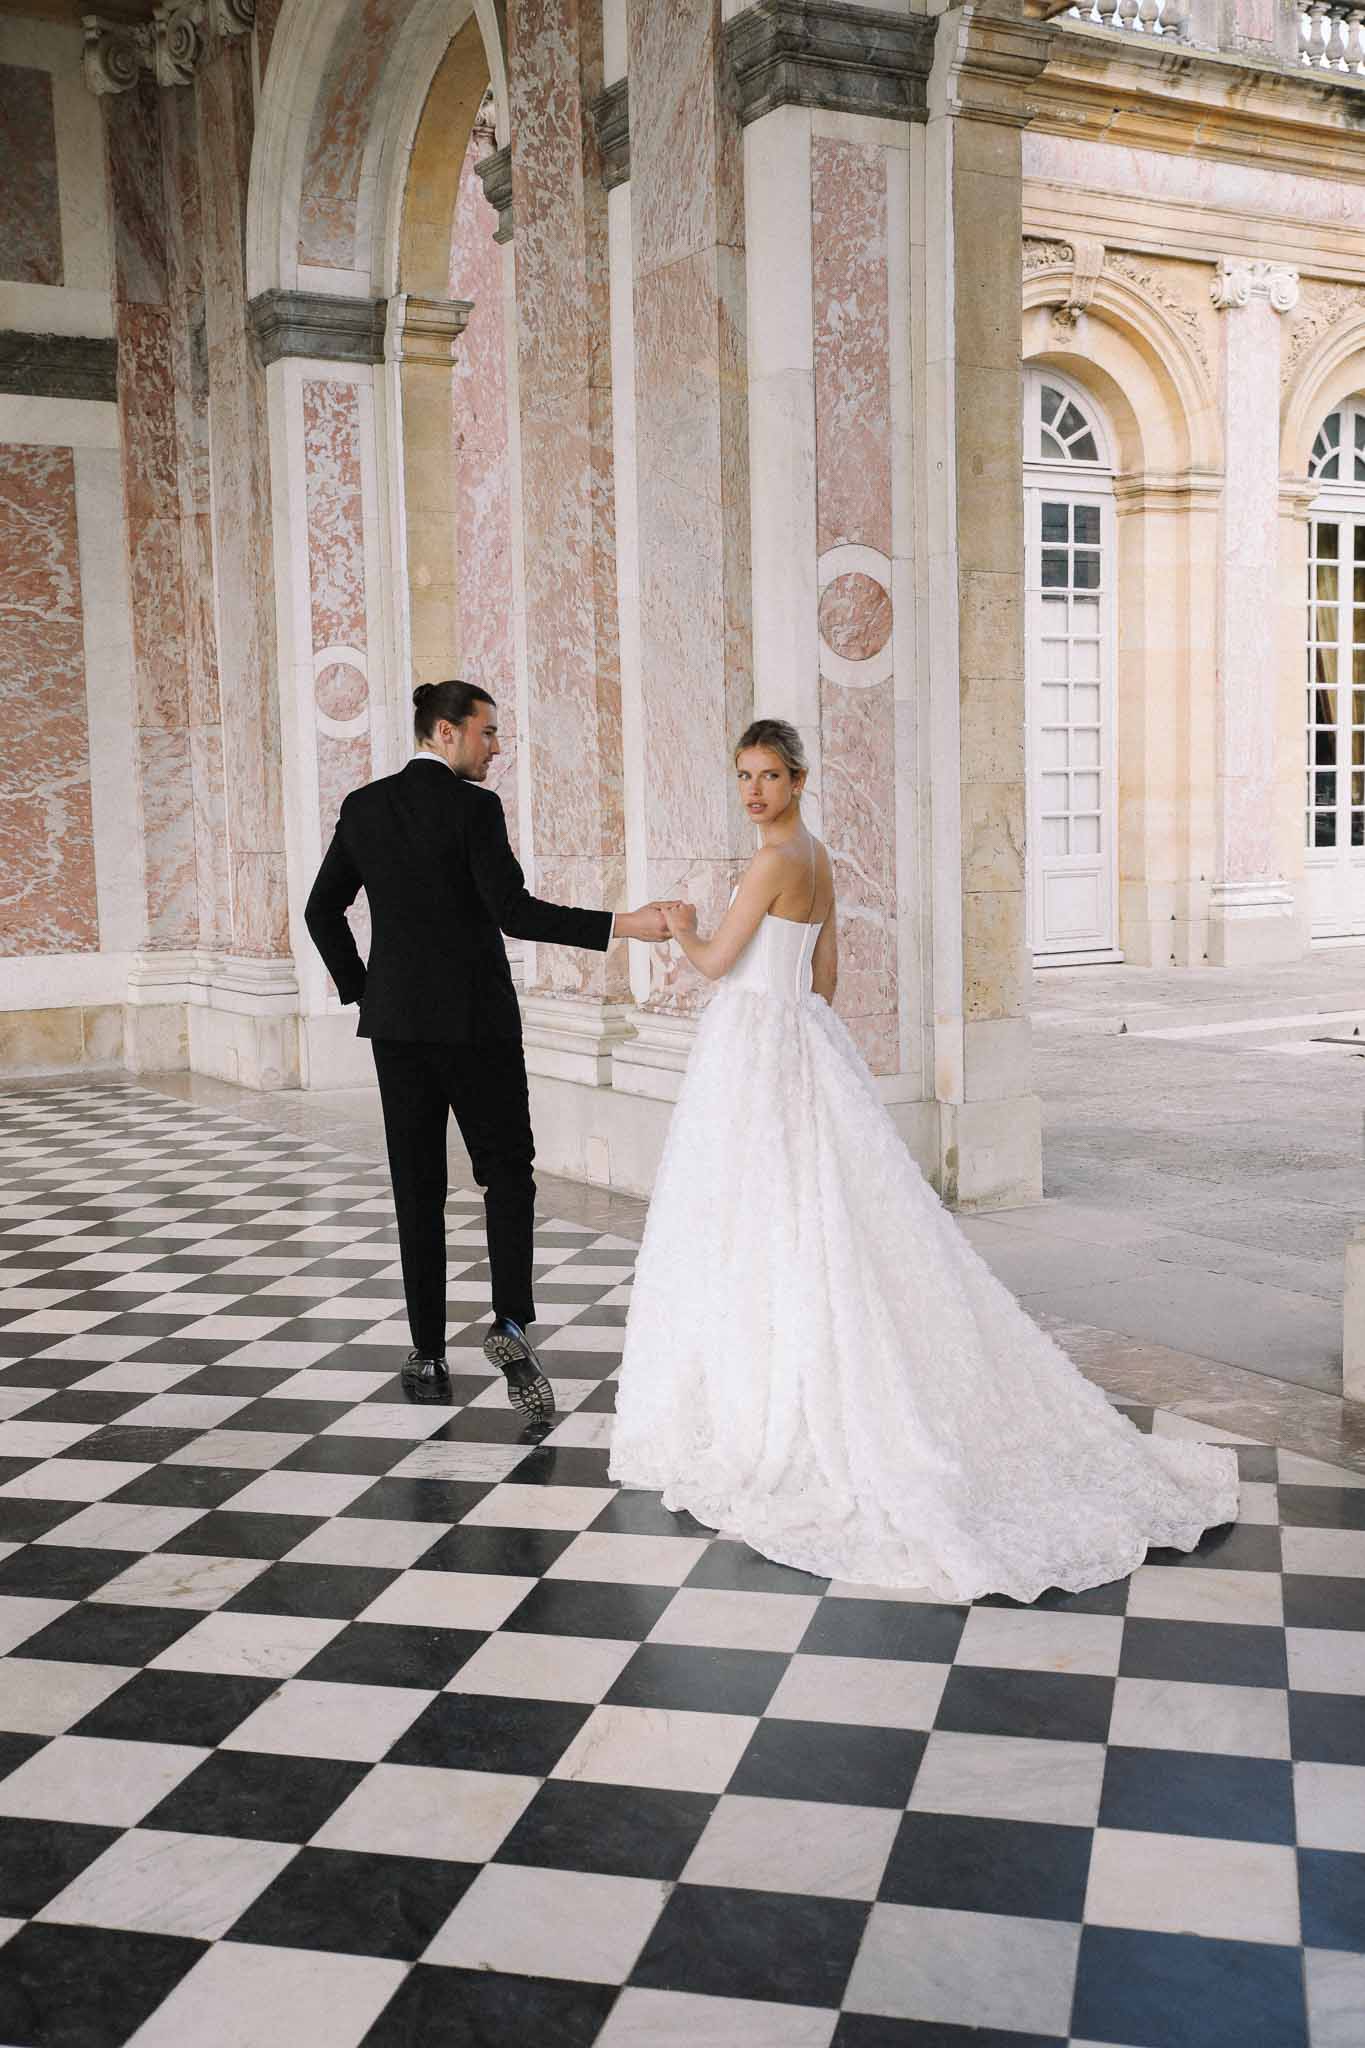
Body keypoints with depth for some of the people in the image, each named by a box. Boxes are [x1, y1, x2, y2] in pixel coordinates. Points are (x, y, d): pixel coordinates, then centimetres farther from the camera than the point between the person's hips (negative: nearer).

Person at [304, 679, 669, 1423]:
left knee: (417, 1189, 9)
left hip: (395, 1022, 5)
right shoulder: (473, 806, -11)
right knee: (507, 1173, 7)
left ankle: (429, 1354, 12)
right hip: (476, 1020, -4)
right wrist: (621, 925, -20)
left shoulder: (363, 807, 6)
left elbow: (322, 911, 10)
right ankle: (512, 1323, -12)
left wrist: (360, 990, 17)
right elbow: (515, 912, -19)